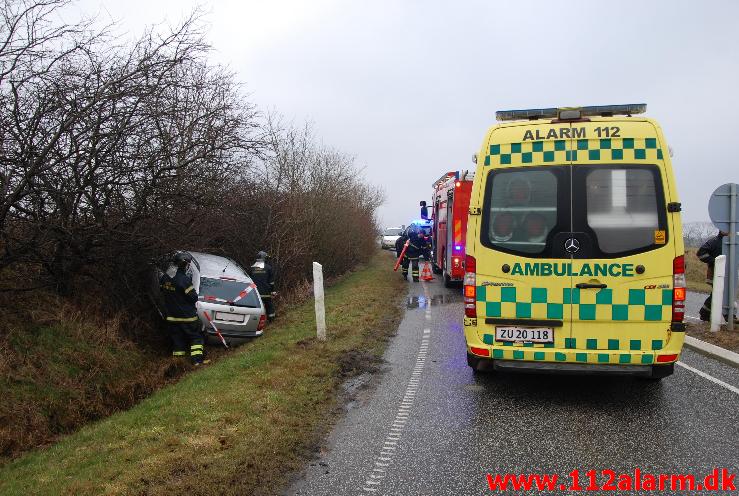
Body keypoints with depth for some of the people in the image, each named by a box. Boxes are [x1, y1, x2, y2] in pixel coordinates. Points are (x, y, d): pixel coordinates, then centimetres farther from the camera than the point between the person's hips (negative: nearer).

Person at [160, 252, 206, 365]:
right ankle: (197, 360, 0)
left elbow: (162, 293, 15)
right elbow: (193, 297, -17)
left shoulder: (164, 278, 1)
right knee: (196, 337, 7)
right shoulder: (184, 279, -22)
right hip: (187, 317, -6)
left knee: (177, 340, 15)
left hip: (172, 317, 6)